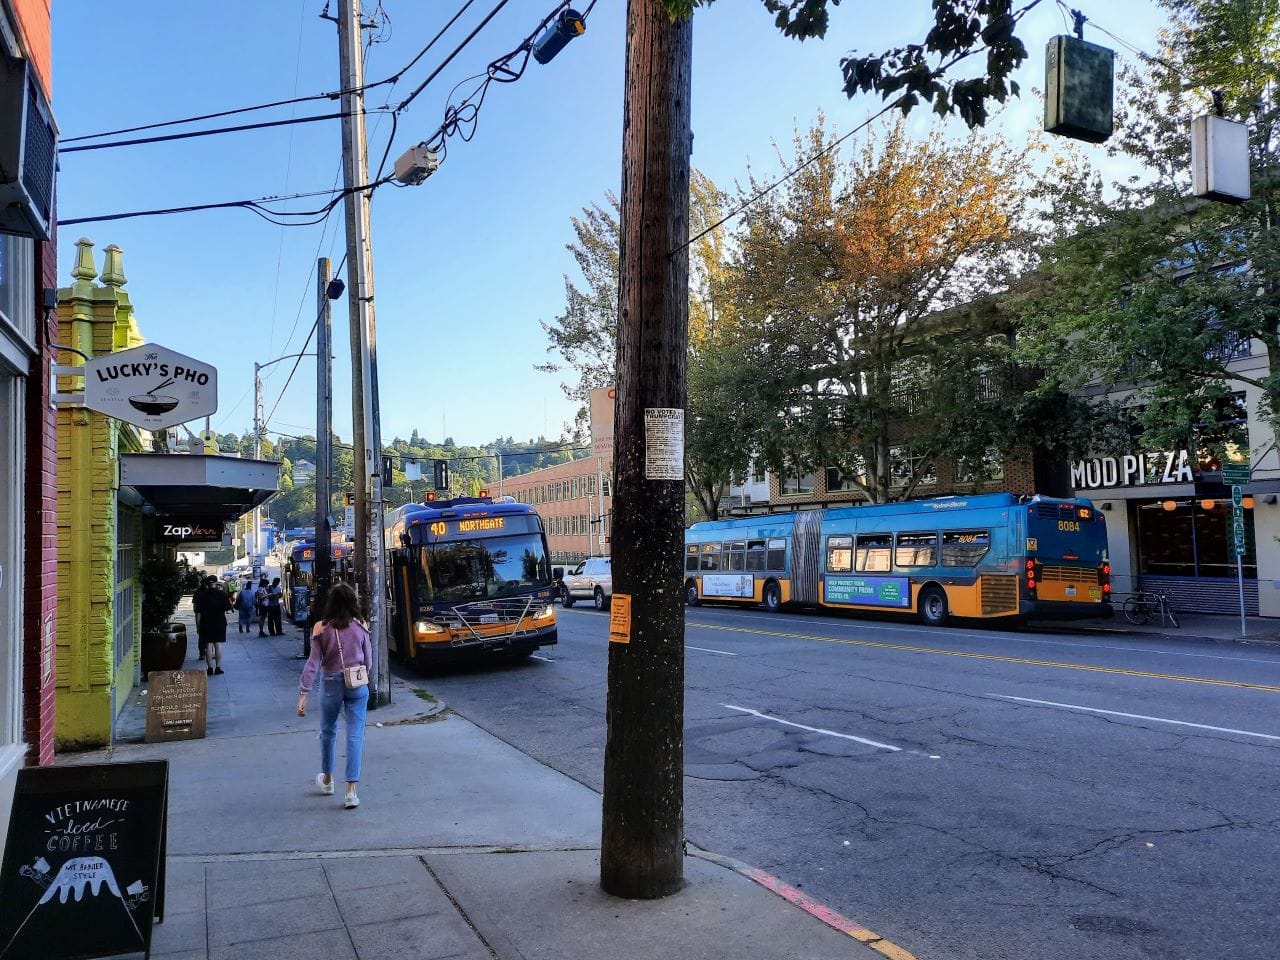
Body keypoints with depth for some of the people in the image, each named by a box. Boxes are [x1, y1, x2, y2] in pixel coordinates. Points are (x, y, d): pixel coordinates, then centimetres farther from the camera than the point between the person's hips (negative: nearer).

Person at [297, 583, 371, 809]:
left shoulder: (322, 629, -8)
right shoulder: (360, 627, -5)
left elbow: (313, 663, -11)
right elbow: (368, 661, 2)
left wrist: (303, 693, -9)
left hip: (331, 684, 0)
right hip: (357, 686, 0)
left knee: (328, 731, 21)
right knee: (355, 735, 2)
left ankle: (327, 780, 38)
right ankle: (351, 790, -2)